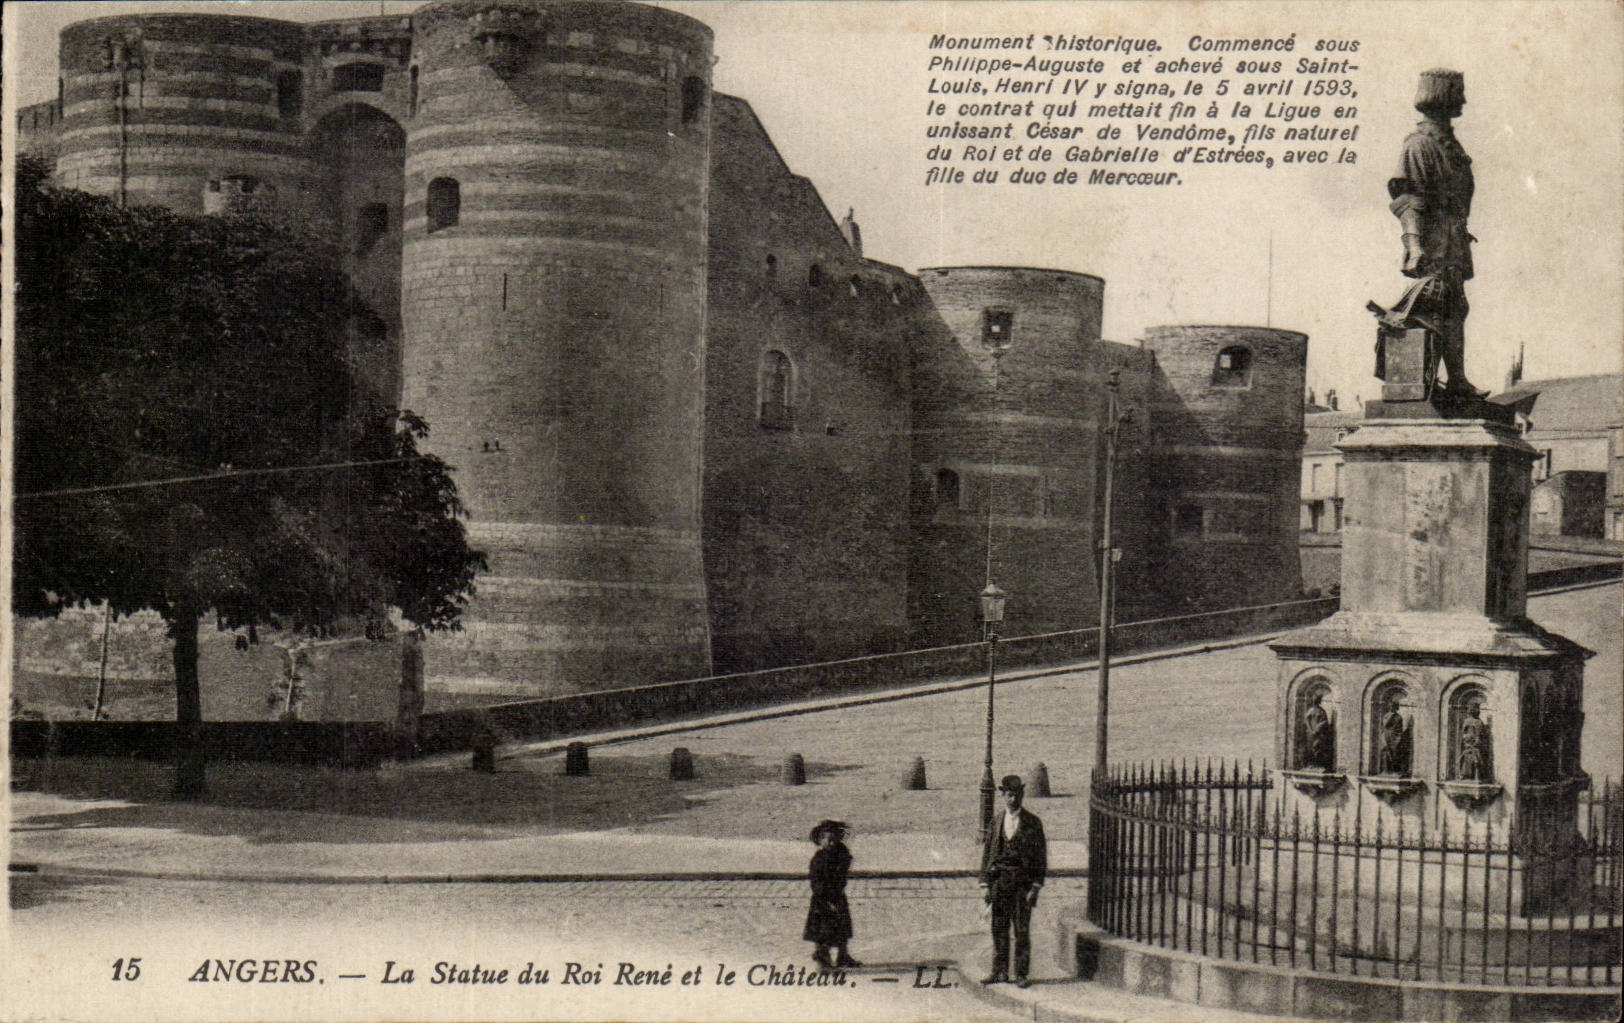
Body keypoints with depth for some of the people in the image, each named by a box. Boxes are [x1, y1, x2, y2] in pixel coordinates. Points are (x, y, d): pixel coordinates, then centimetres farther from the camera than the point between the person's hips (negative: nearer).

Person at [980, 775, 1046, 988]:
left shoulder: (1033, 823, 2)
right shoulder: (996, 822, 11)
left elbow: (1041, 856, 1)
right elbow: (987, 854, 13)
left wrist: (1036, 887, -6)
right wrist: (985, 885, 6)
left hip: (1022, 881, -3)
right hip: (999, 880, 3)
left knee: (1022, 930, -2)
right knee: (999, 929, 6)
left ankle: (1021, 974, 4)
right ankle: (1000, 972, 13)